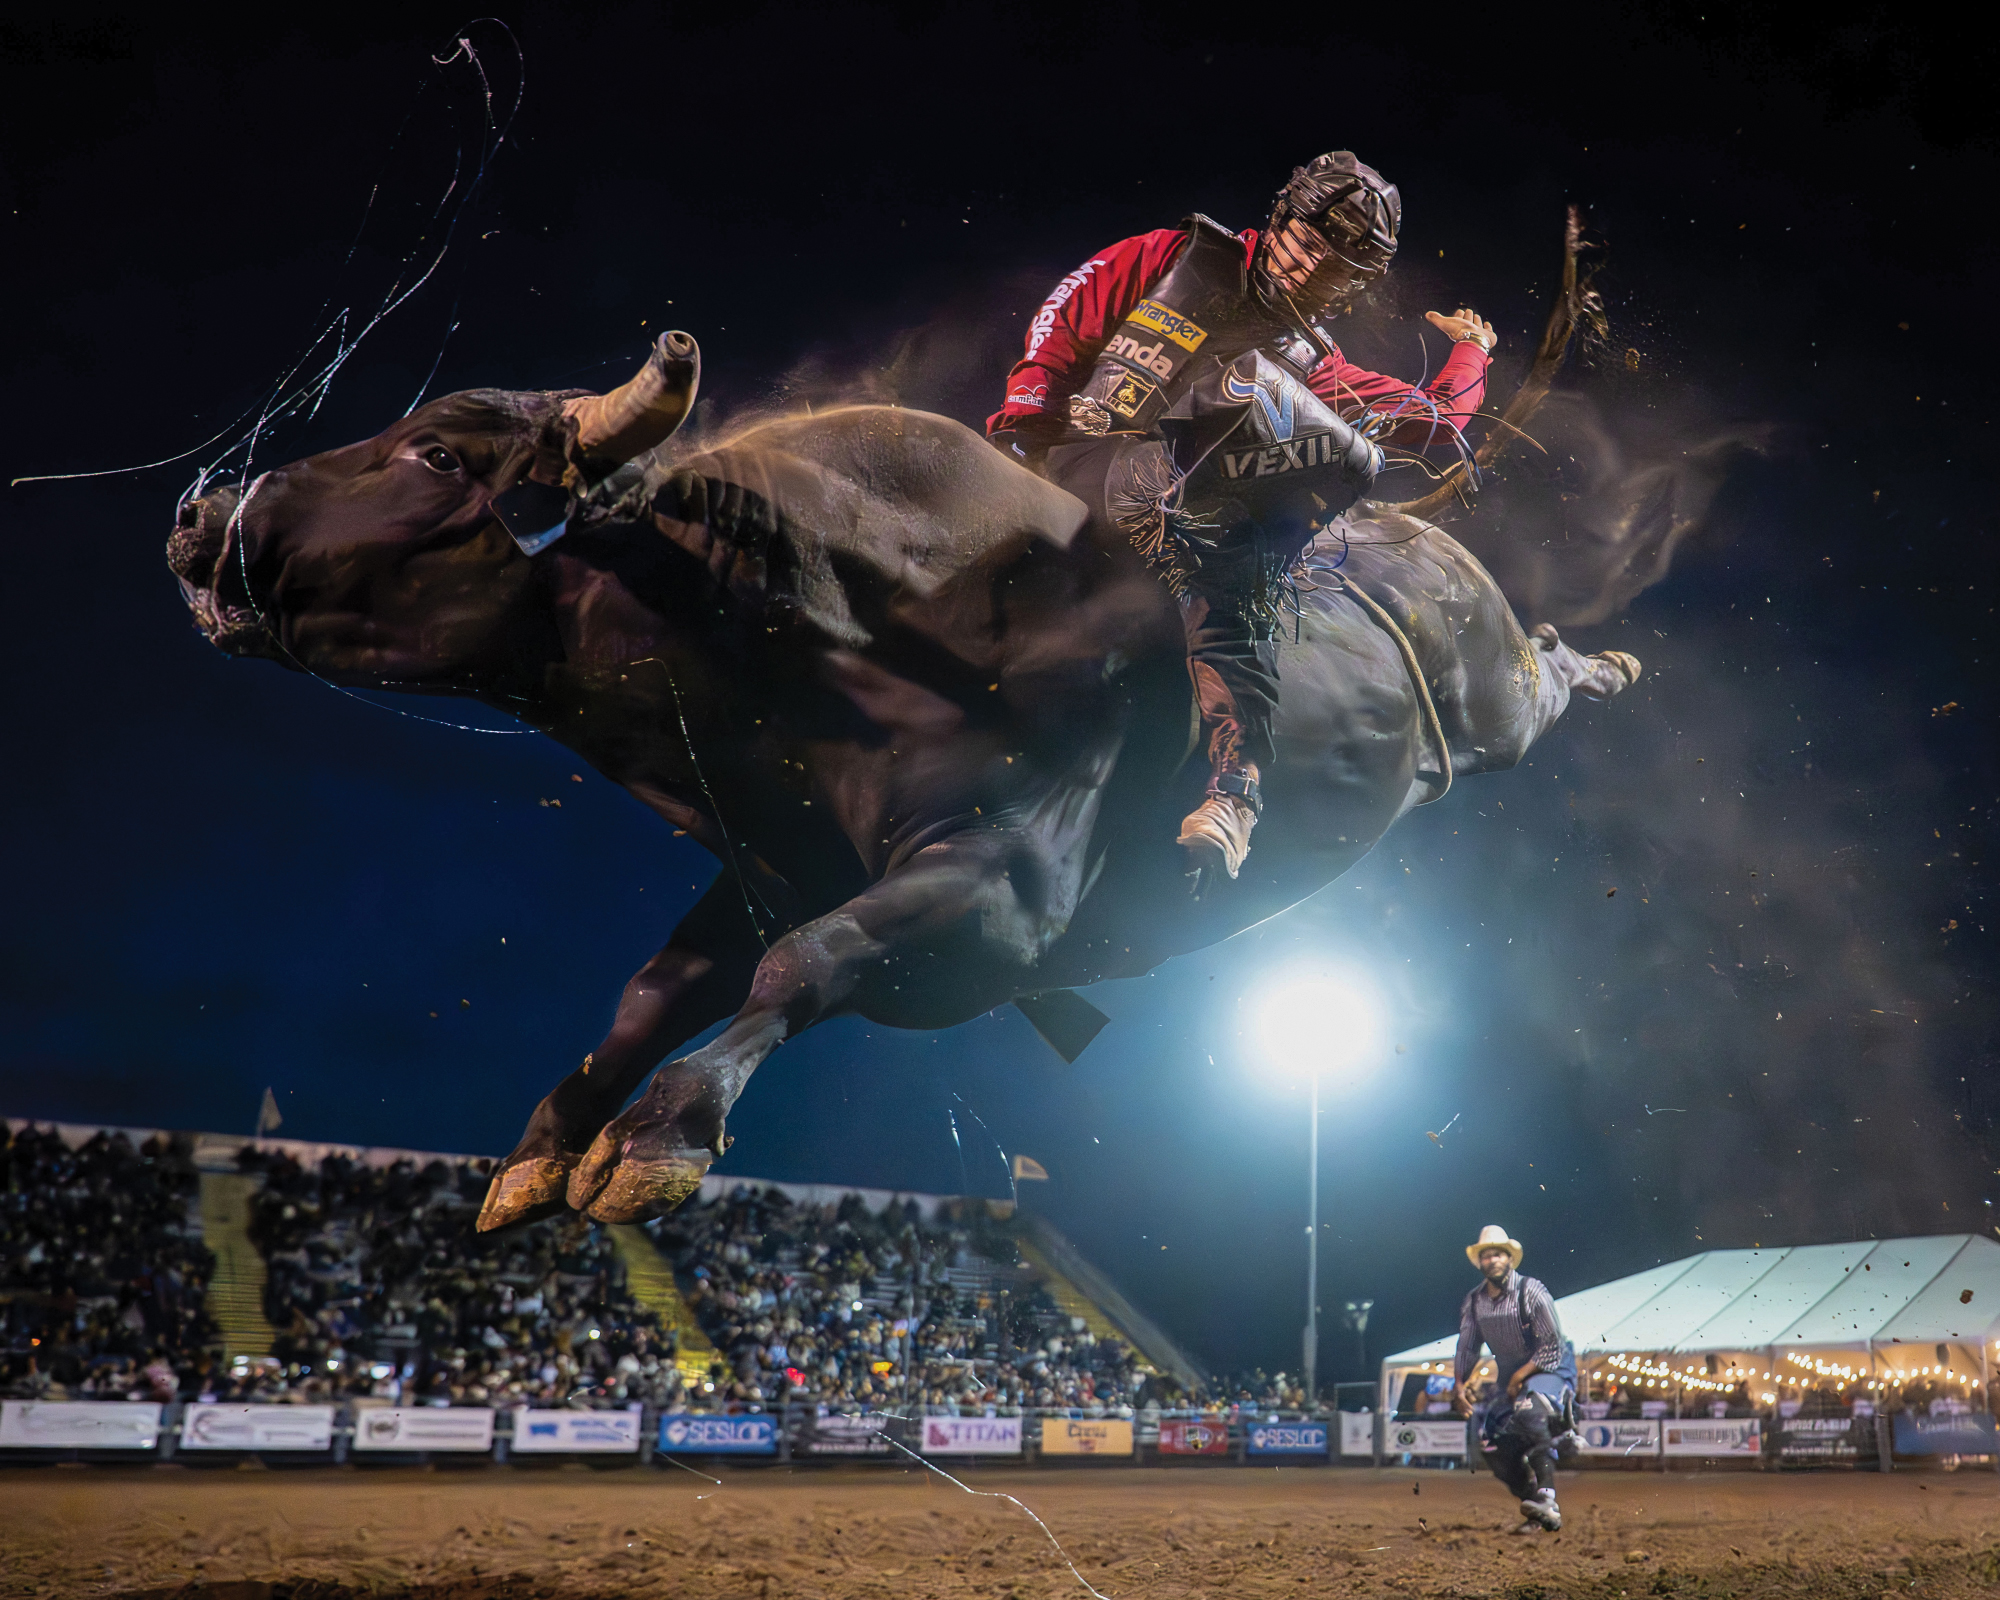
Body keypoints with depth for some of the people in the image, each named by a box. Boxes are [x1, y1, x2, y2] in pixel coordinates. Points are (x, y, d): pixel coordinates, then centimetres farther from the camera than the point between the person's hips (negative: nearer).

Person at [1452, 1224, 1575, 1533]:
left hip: (1550, 1371, -7)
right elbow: (1467, 1348, 8)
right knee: (1494, 1446, -5)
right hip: (1511, 1380, 7)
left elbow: (1552, 1345, -19)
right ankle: (1534, 1510, 9)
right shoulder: (1474, 1302, 0)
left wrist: (1520, 1377, -19)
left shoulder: (1531, 1292, -18)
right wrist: (1460, 1383, -7)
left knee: (1528, 1412, -36)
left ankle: (1546, 1494, -39)